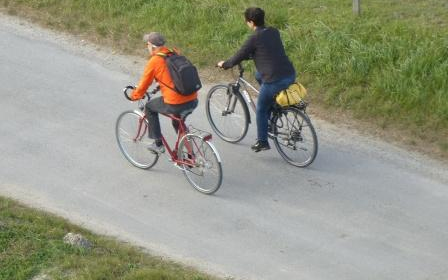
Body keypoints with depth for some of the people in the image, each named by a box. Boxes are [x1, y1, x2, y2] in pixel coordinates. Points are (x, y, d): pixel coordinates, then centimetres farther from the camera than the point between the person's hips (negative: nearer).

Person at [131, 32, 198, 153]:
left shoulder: (154, 61, -6)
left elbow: (144, 83, 3)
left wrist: (134, 96, 22)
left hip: (175, 104, -6)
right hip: (193, 102, 6)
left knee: (149, 107, 21)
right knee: (177, 122, 34)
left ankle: (158, 144, 22)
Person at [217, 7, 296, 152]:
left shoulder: (254, 38, -9)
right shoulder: (274, 32, 12)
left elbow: (238, 58, -1)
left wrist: (224, 64, 19)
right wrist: (249, 55, 41)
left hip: (275, 80, -7)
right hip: (291, 75, 7)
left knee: (261, 110, 14)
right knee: (259, 75, 32)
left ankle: (262, 142, 24)